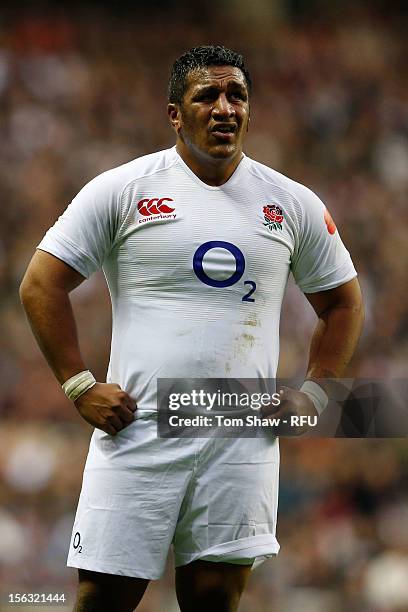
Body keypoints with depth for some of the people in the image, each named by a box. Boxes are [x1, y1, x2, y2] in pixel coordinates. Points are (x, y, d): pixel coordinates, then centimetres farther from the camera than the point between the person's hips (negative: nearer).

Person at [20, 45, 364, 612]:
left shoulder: (294, 204, 10)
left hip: (243, 440, 2)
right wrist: (81, 387, -6)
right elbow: (41, 286, 2)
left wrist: (313, 393, 8)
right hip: (139, 431, -2)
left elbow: (343, 303, 21)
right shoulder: (121, 190, 1)